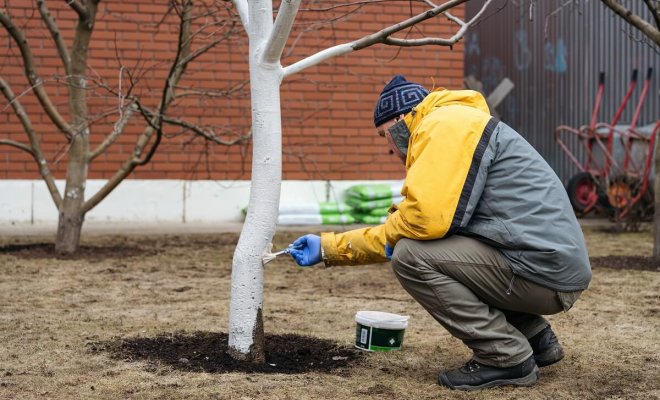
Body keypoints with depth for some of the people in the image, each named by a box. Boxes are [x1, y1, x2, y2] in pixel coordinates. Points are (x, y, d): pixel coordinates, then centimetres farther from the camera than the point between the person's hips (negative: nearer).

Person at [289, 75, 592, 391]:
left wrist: (393, 231, 0)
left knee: (411, 256, -11)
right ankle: (537, 340, 20)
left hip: (544, 269, -10)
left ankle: (507, 358, -4)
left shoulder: (446, 125, -9)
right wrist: (328, 247, 27)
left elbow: (429, 216, -23)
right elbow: (397, 236, 25)